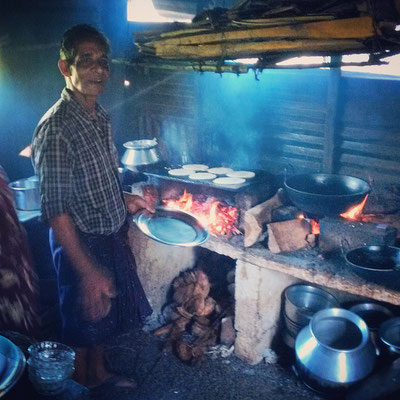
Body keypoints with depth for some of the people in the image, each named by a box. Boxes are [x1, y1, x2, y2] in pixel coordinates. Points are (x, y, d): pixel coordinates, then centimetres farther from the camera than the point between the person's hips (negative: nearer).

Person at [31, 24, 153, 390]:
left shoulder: (101, 118, 2)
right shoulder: (55, 127, -24)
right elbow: (55, 210, -25)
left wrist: (124, 199, 5)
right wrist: (88, 272, -25)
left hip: (113, 237, 8)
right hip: (82, 245, -8)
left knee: (107, 314, 24)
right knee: (83, 322, 13)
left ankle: (99, 372, 48)